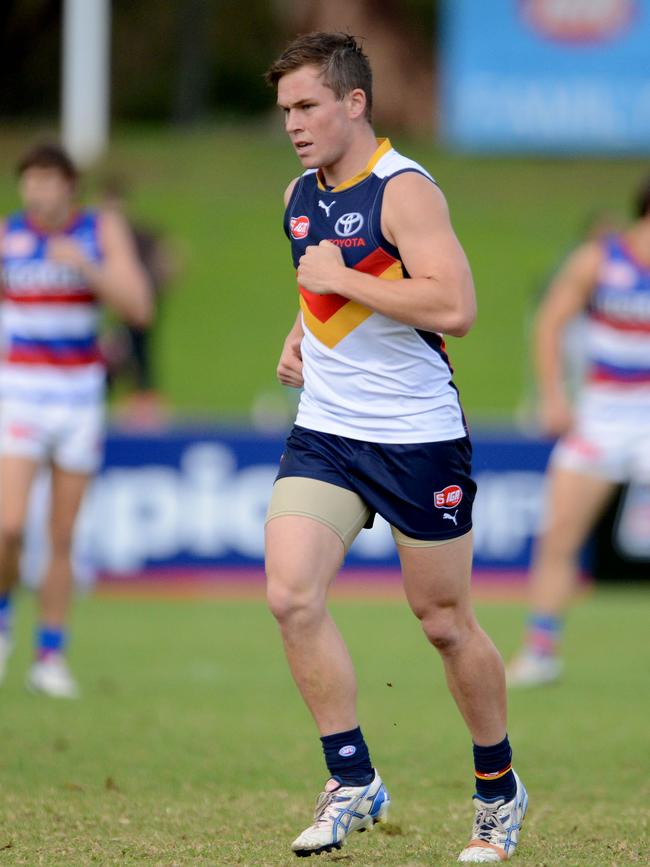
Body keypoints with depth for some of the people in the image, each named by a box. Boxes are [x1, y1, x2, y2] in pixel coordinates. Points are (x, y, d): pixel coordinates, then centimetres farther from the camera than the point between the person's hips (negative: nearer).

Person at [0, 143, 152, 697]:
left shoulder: (103, 232, 0)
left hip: (79, 398, 1)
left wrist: (85, 264, -22)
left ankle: (51, 658, 12)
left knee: (62, 538, 4)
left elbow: (139, 308, -11)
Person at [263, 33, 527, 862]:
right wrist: (298, 336, 10)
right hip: (323, 432, 6)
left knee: (445, 623, 5)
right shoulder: (300, 196, 9)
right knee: (291, 596, -13)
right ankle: (353, 783, -3)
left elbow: (454, 306, -27)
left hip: (417, 439, -6)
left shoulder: (403, 190, -15)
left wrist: (340, 280, -22)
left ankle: (499, 789, 24)